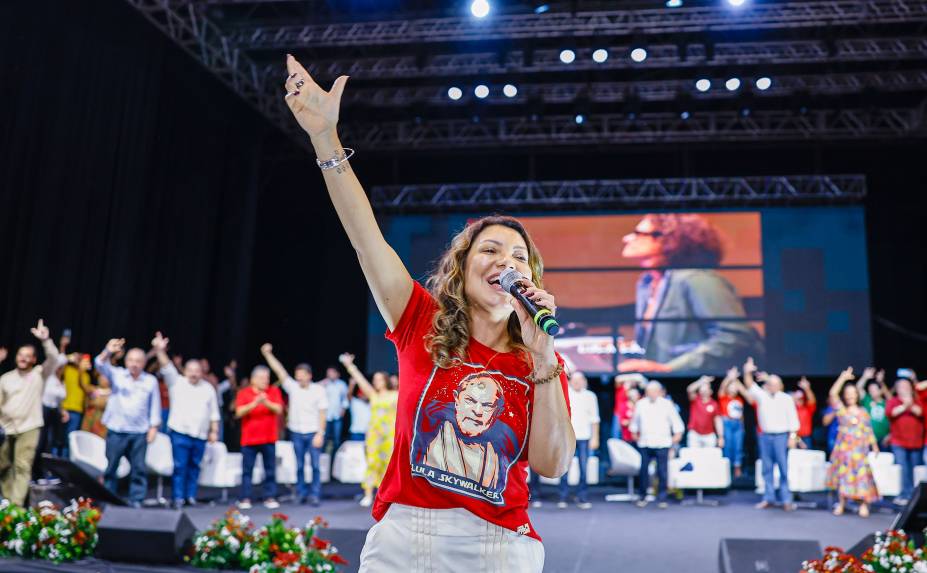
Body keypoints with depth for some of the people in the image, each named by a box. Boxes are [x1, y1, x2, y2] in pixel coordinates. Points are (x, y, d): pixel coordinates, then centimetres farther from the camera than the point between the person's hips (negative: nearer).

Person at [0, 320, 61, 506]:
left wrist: (45, 340, -31)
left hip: (28, 428, -4)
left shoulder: (39, 374, 1)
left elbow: (53, 360, -17)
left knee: (22, 467, -8)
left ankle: (16, 505, -10)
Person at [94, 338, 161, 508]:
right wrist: (108, 352, -34)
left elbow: (155, 406, 8)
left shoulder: (151, 381, 5)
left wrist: (154, 427, 2)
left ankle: (136, 499, 8)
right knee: (111, 466, 5)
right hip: (116, 430, 0)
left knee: (139, 468, 1)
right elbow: (100, 365, -14)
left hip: (140, 432, 1)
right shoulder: (116, 375, 3)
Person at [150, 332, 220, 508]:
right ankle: (178, 498, -1)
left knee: (194, 466, 6)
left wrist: (214, 431, 8)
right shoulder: (176, 382, 4)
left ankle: (191, 496, 14)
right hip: (180, 432, -3)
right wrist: (160, 351, -27)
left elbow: (214, 412, 13)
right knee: (180, 466, -5)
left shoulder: (208, 388, 12)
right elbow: (166, 367, -11)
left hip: (200, 435, 3)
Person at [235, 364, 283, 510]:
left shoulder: (274, 391, 5)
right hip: (249, 438, -1)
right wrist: (254, 403, -22)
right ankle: (245, 499, 9)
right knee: (247, 470, 3)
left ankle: (270, 497, 8)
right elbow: (239, 412, -9)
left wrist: (266, 402, -21)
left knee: (270, 470, 2)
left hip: (269, 438, 1)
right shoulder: (244, 393, 1)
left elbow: (278, 410, -5)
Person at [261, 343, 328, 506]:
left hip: (313, 433, -3)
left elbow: (322, 413, -5)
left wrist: (320, 433, -11)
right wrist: (267, 354, -9)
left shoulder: (318, 390, -4)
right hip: (297, 433, 3)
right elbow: (279, 370, -2)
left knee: (315, 465, -3)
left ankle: (315, 495, 3)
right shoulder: (293, 387, 2)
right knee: (299, 466, 9)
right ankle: (301, 493, 19)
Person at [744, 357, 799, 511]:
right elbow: (750, 386, -5)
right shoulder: (761, 396, 7)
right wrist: (747, 373, -22)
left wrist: (792, 436, -5)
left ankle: (786, 500, 1)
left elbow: (793, 419, 2)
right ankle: (768, 498, 12)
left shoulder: (787, 399, 3)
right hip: (765, 436, 2)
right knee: (767, 468, 6)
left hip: (781, 436, -2)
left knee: (784, 468, -3)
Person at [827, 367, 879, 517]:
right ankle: (841, 503, 7)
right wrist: (843, 377, -11)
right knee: (843, 475, 1)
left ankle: (864, 504, 4)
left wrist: (874, 446, 8)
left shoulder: (863, 412, 9)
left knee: (861, 475, -3)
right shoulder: (841, 410, 4)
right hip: (844, 448, -1)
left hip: (860, 449, 1)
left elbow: (869, 430, 12)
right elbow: (833, 393, -8)